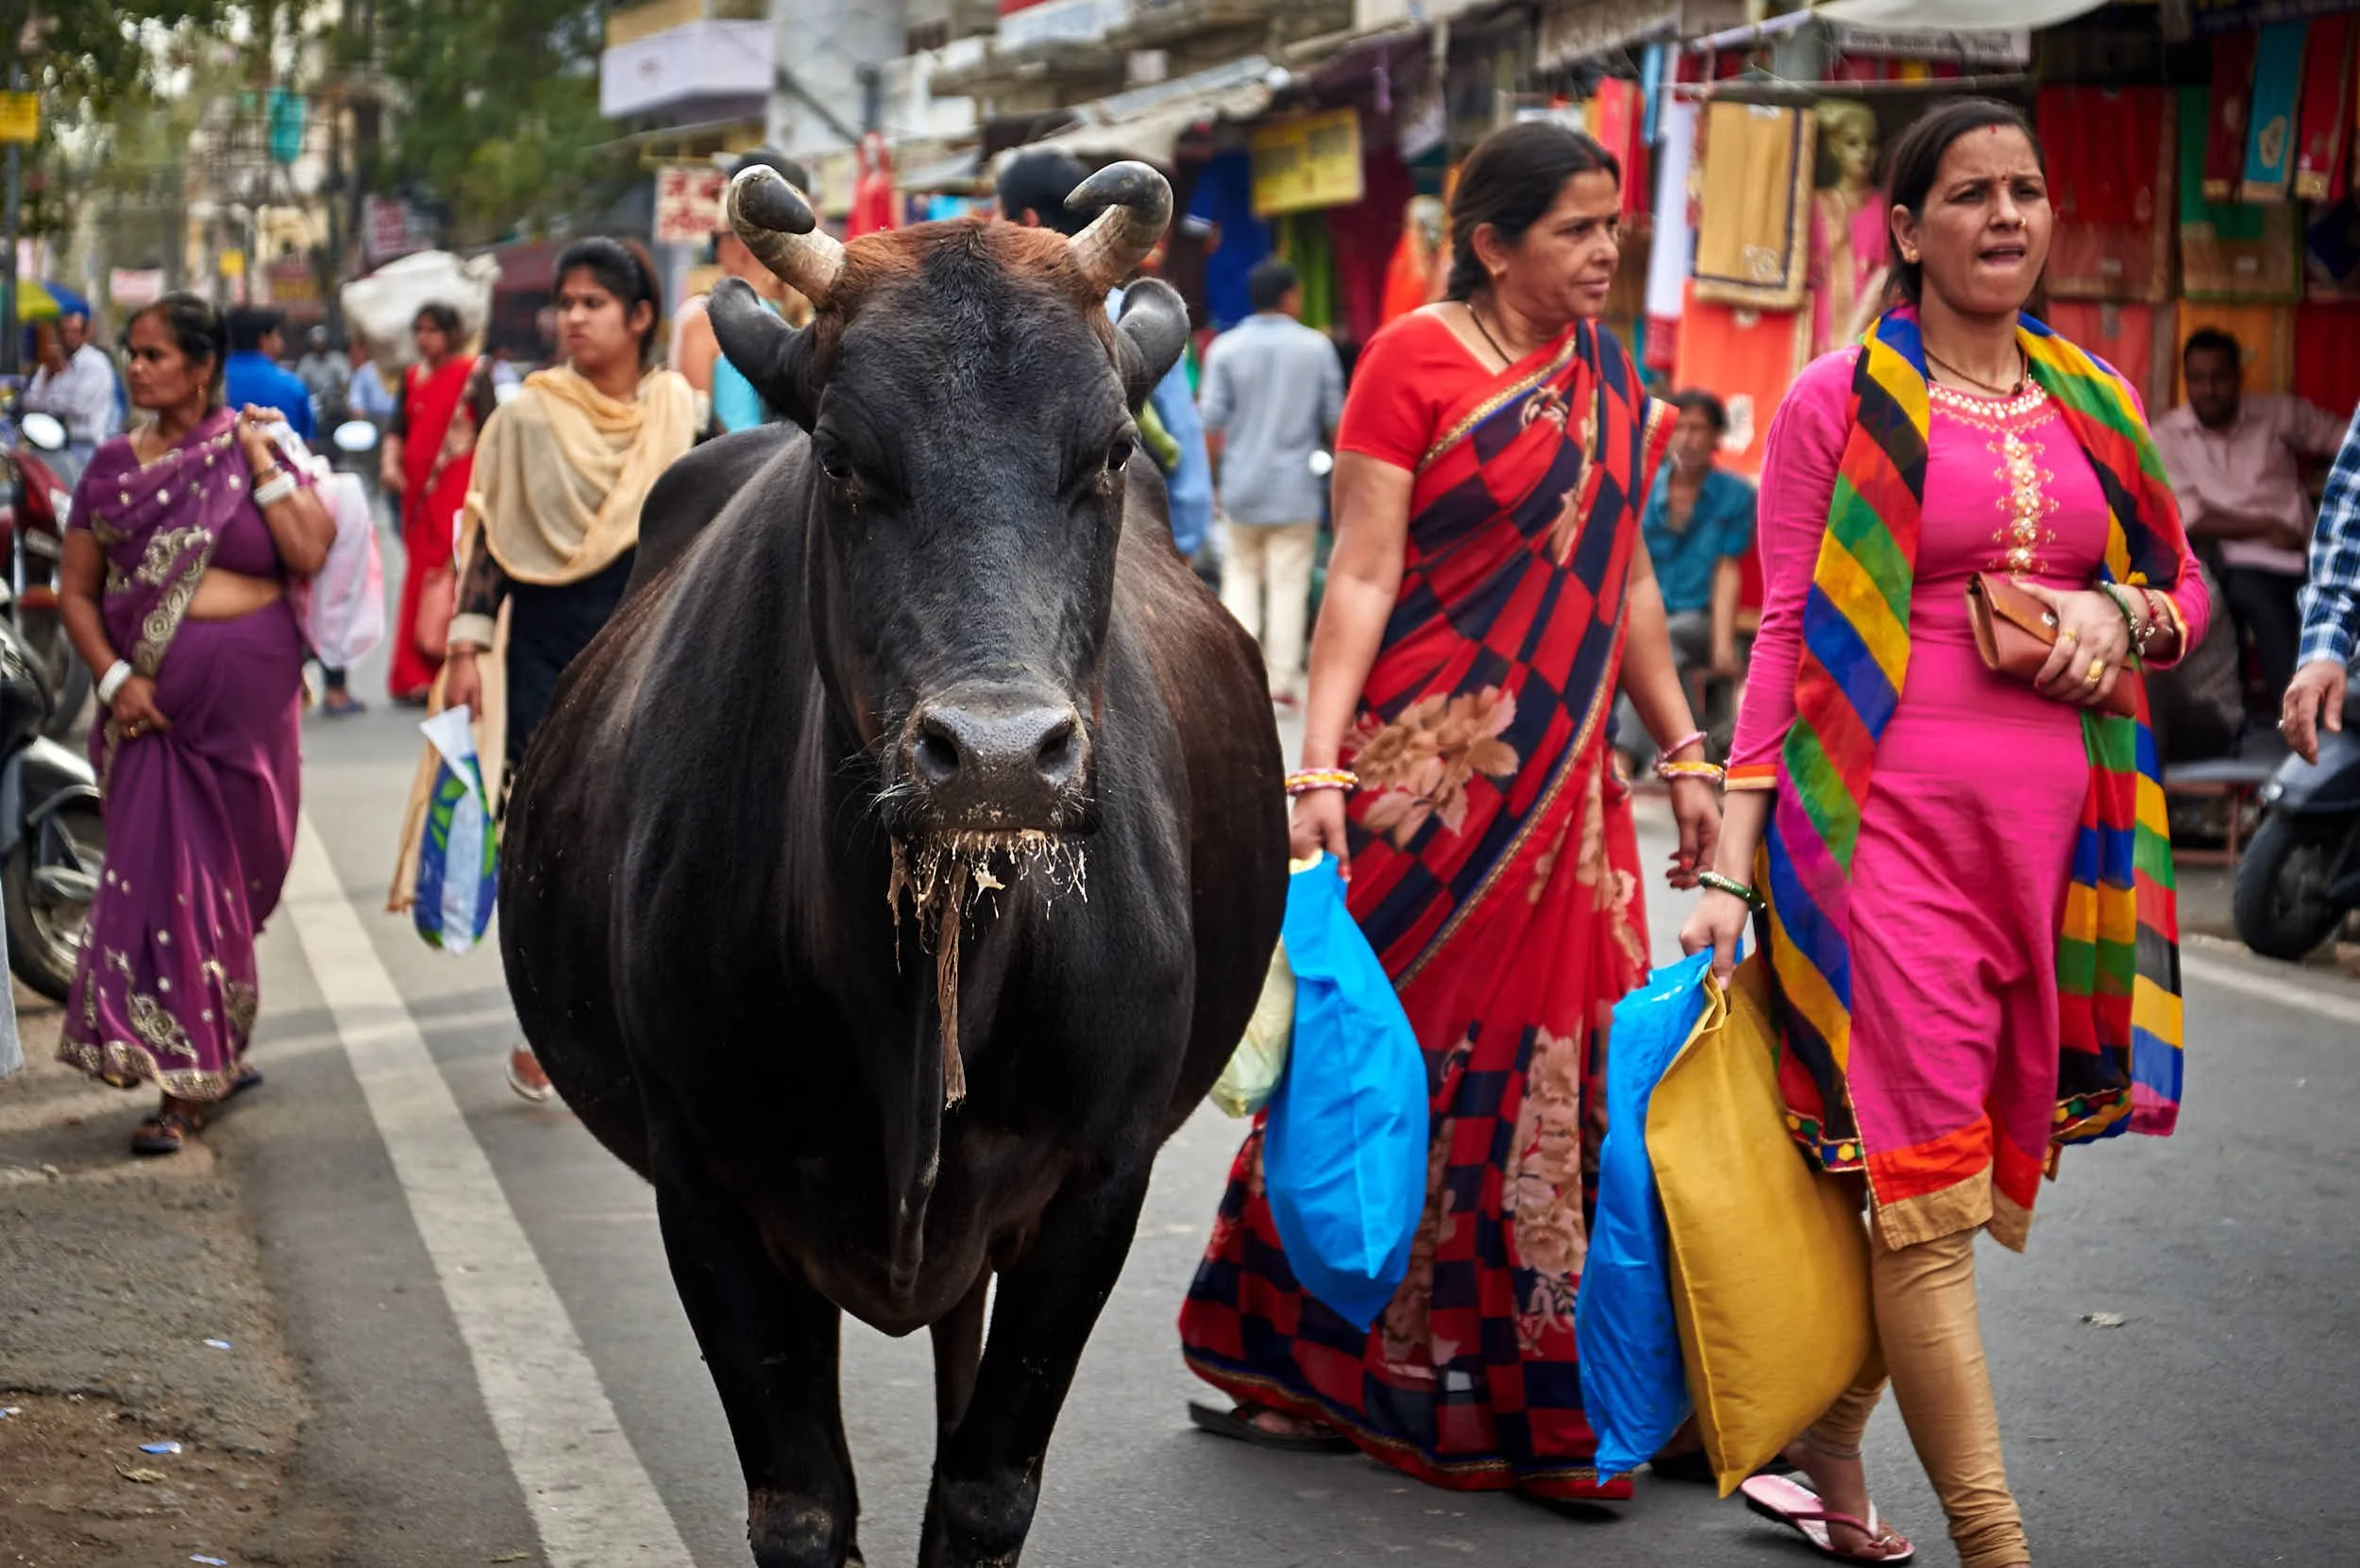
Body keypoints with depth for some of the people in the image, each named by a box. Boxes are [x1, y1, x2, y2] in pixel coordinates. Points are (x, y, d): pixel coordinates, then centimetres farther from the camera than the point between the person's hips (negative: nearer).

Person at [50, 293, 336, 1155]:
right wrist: (114, 677, -7)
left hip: (249, 694, -1)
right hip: (154, 695, 1)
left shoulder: (263, 451, 3)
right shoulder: (114, 466, 7)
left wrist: (261, 461, -9)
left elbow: (310, 552, -11)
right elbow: (76, 589, 6)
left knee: (234, 872, 5)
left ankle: (217, 1055, 18)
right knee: (165, 870, -3)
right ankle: (188, 1077, 7)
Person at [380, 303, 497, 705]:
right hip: (418, 488, 5)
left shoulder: (474, 372, -3)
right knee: (421, 574, 5)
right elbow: (398, 428, 11)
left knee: (453, 571, -10)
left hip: (459, 487, -5)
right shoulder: (413, 377, 14)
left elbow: (488, 431, -6)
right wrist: (389, 462, -8)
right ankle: (419, 675, 9)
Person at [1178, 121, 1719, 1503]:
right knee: (1401, 1053, 0)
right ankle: (1312, 1365, 15)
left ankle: (1540, 1382, 13)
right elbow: (1362, 576, -10)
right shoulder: (1413, 362, -6)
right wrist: (1317, 767, -18)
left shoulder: (1611, 380, 13)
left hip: (1566, 786, 6)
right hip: (1429, 769, -6)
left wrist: (1686, 754, 14)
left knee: (1568, 1058, 3)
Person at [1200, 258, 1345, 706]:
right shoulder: (1316, 347, -2)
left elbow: (1212, 424, -6)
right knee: (1289, 583, 3)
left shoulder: (1225, 349, -4)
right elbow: (1334, 421, 3)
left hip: (1243, 485, 1)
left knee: (1241, 573, 15)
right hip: (1297, 490, -1)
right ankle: (1282, 678, 3)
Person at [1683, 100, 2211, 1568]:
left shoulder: (2097, 403, 13)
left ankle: (1830, 1449, 27)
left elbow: (2188, 590, 21)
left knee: (1983, 1162, 9)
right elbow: (1787, 637, 0)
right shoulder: (1840, 401, 1)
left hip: (2060, 827, 5)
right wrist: (1732, 868, -4)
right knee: (1929, 1182, -6)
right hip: (1888, 822, -5)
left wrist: (2121, 616, -3)